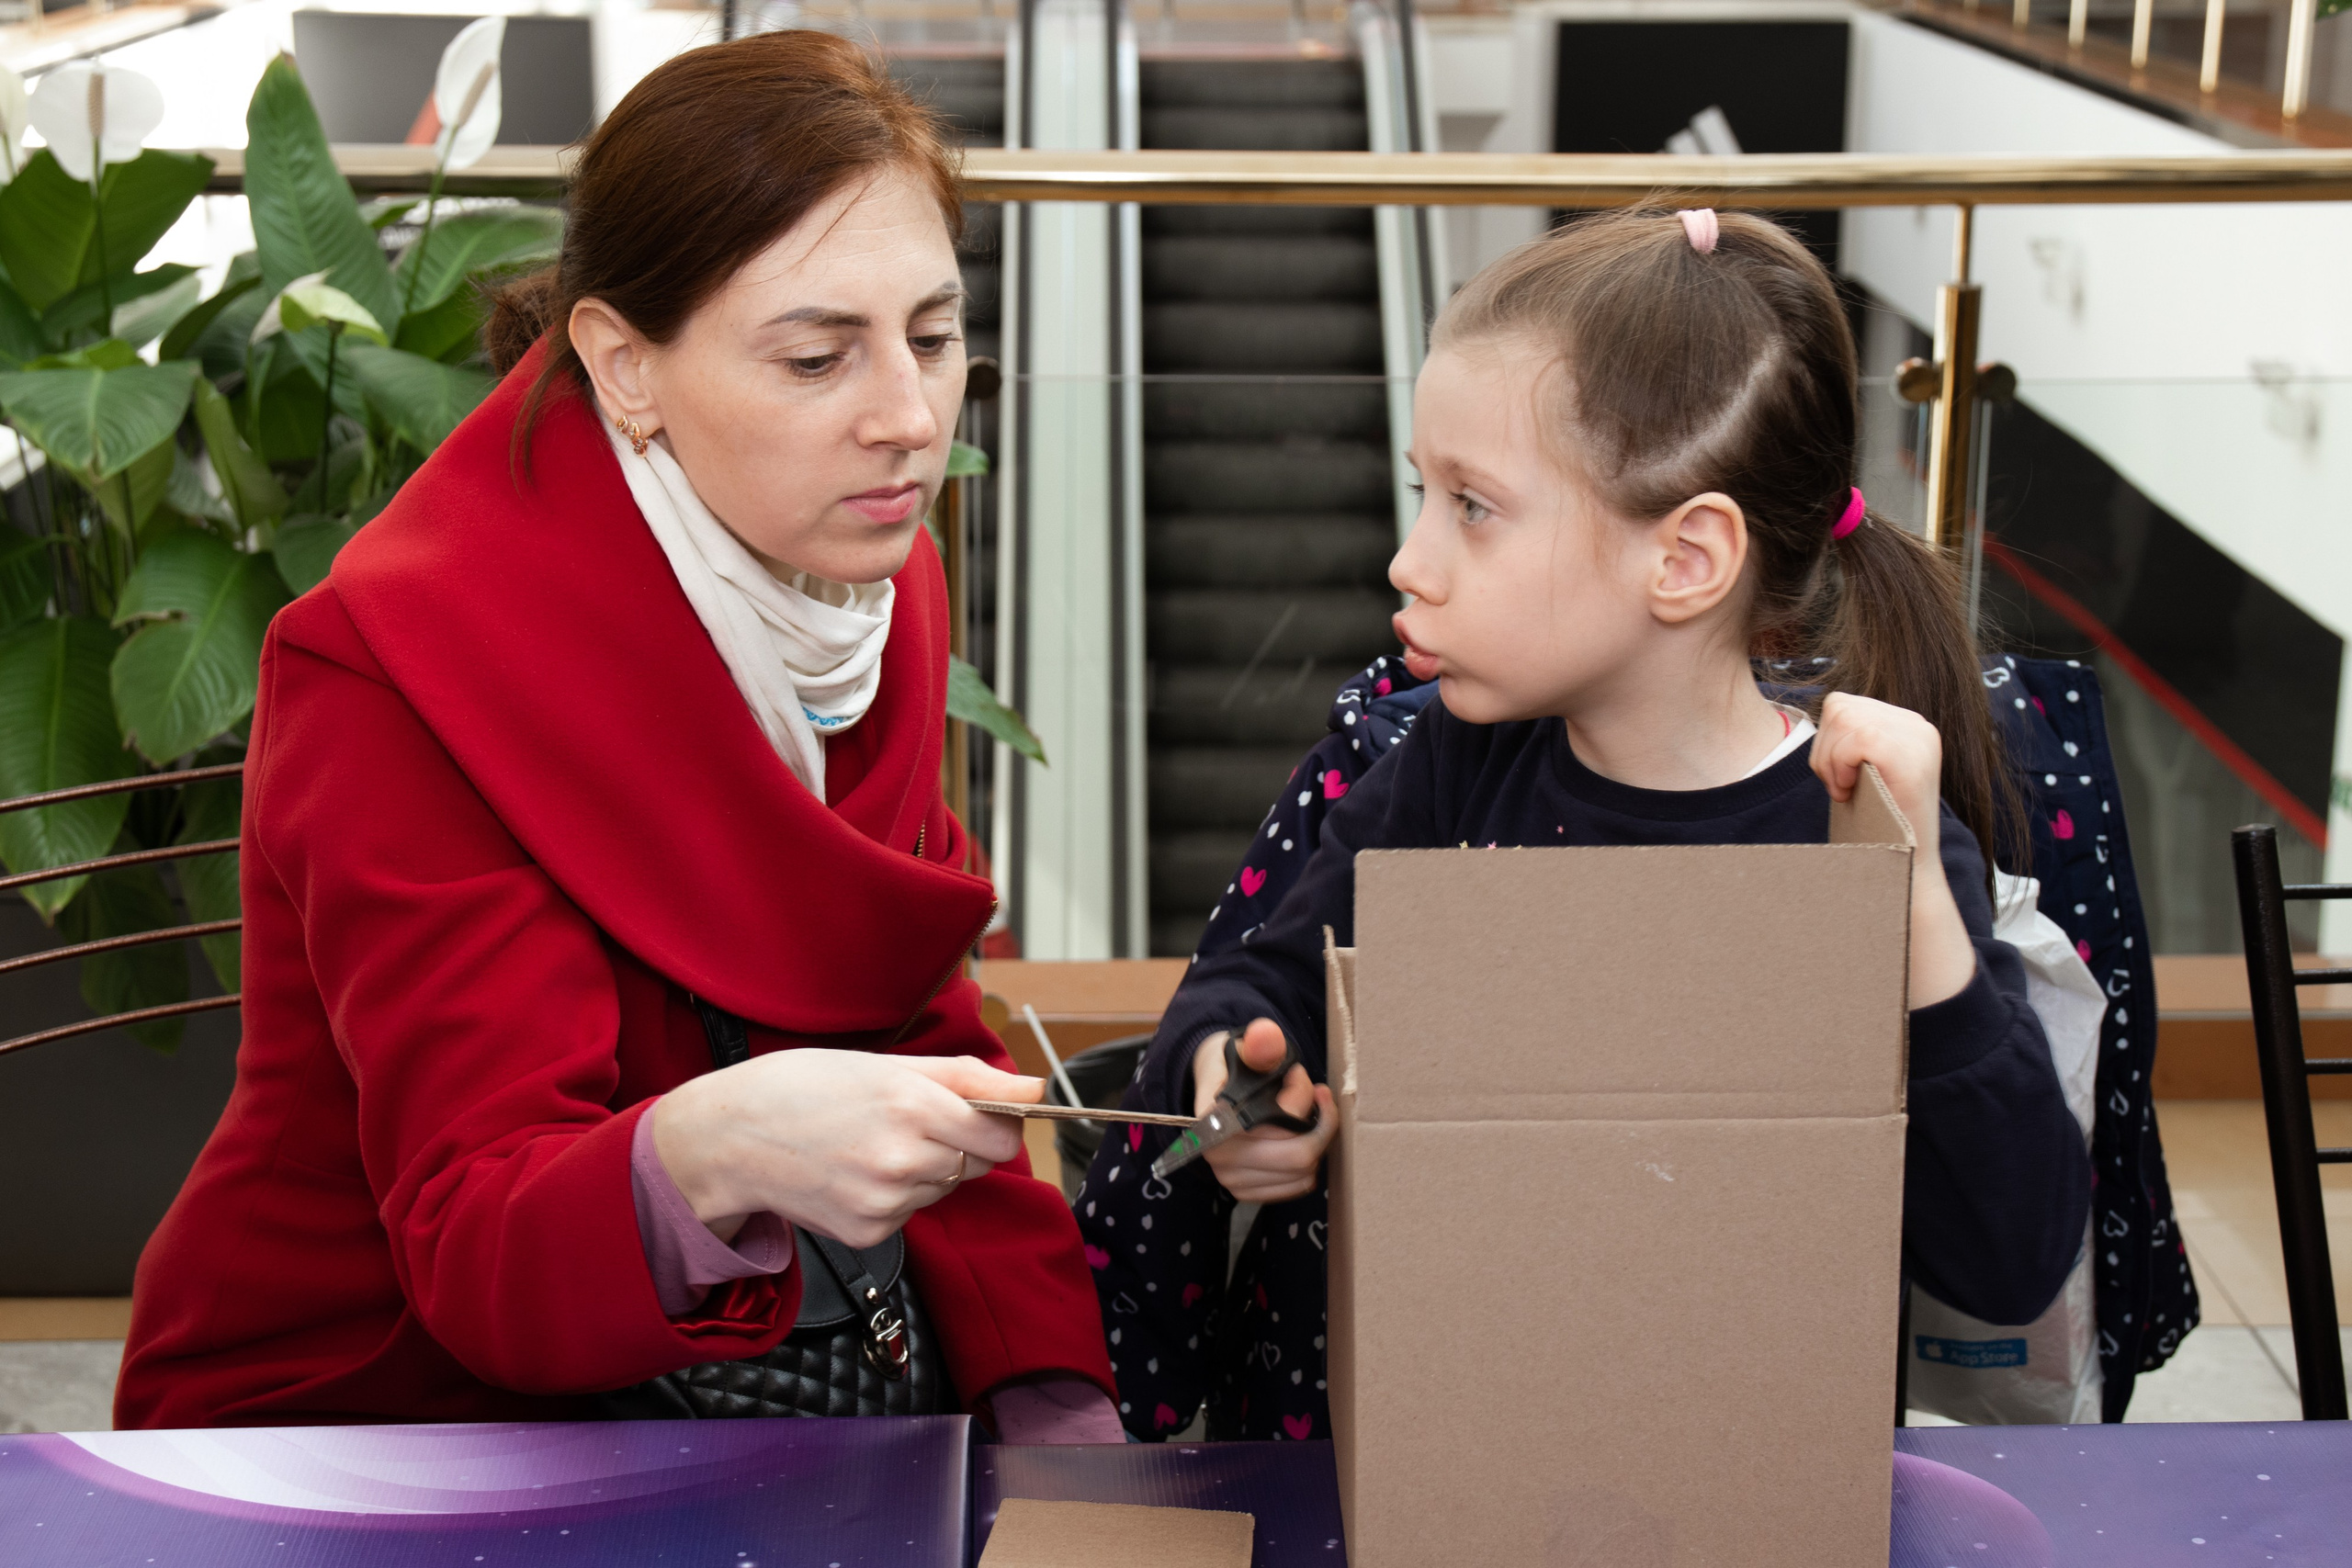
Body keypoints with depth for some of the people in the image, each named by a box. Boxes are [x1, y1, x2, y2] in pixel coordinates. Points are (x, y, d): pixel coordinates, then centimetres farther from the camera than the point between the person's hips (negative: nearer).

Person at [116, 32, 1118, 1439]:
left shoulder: (877, 584, 0)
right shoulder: (398, 670, -22)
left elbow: (911, 1029, 3)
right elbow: (477, 1257, -27)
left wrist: (1058, 1402, -12)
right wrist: (703, 1161, -49)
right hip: (359, 1428, -6)